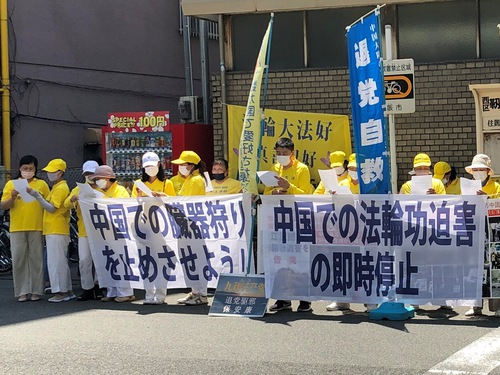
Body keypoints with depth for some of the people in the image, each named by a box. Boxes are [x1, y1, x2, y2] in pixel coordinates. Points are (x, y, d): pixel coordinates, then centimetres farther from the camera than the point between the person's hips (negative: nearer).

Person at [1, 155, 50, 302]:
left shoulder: (42, 184, 9)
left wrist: (39, 197, -6)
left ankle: (36, 291, 8)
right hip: (17, 228, 1)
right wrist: (13, 197, -11)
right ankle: (22, 291, 6)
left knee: (36, 259, 2)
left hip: (36, 228, 0)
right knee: (19, 260, 0)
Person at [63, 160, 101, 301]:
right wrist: (72, 199, -24)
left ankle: (98, 286, 18)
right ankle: (87, 288, 5)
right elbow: (67, 205, -1)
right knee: (84, 260, -3)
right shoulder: (78, 189, 11)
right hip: (84, 231, 1)